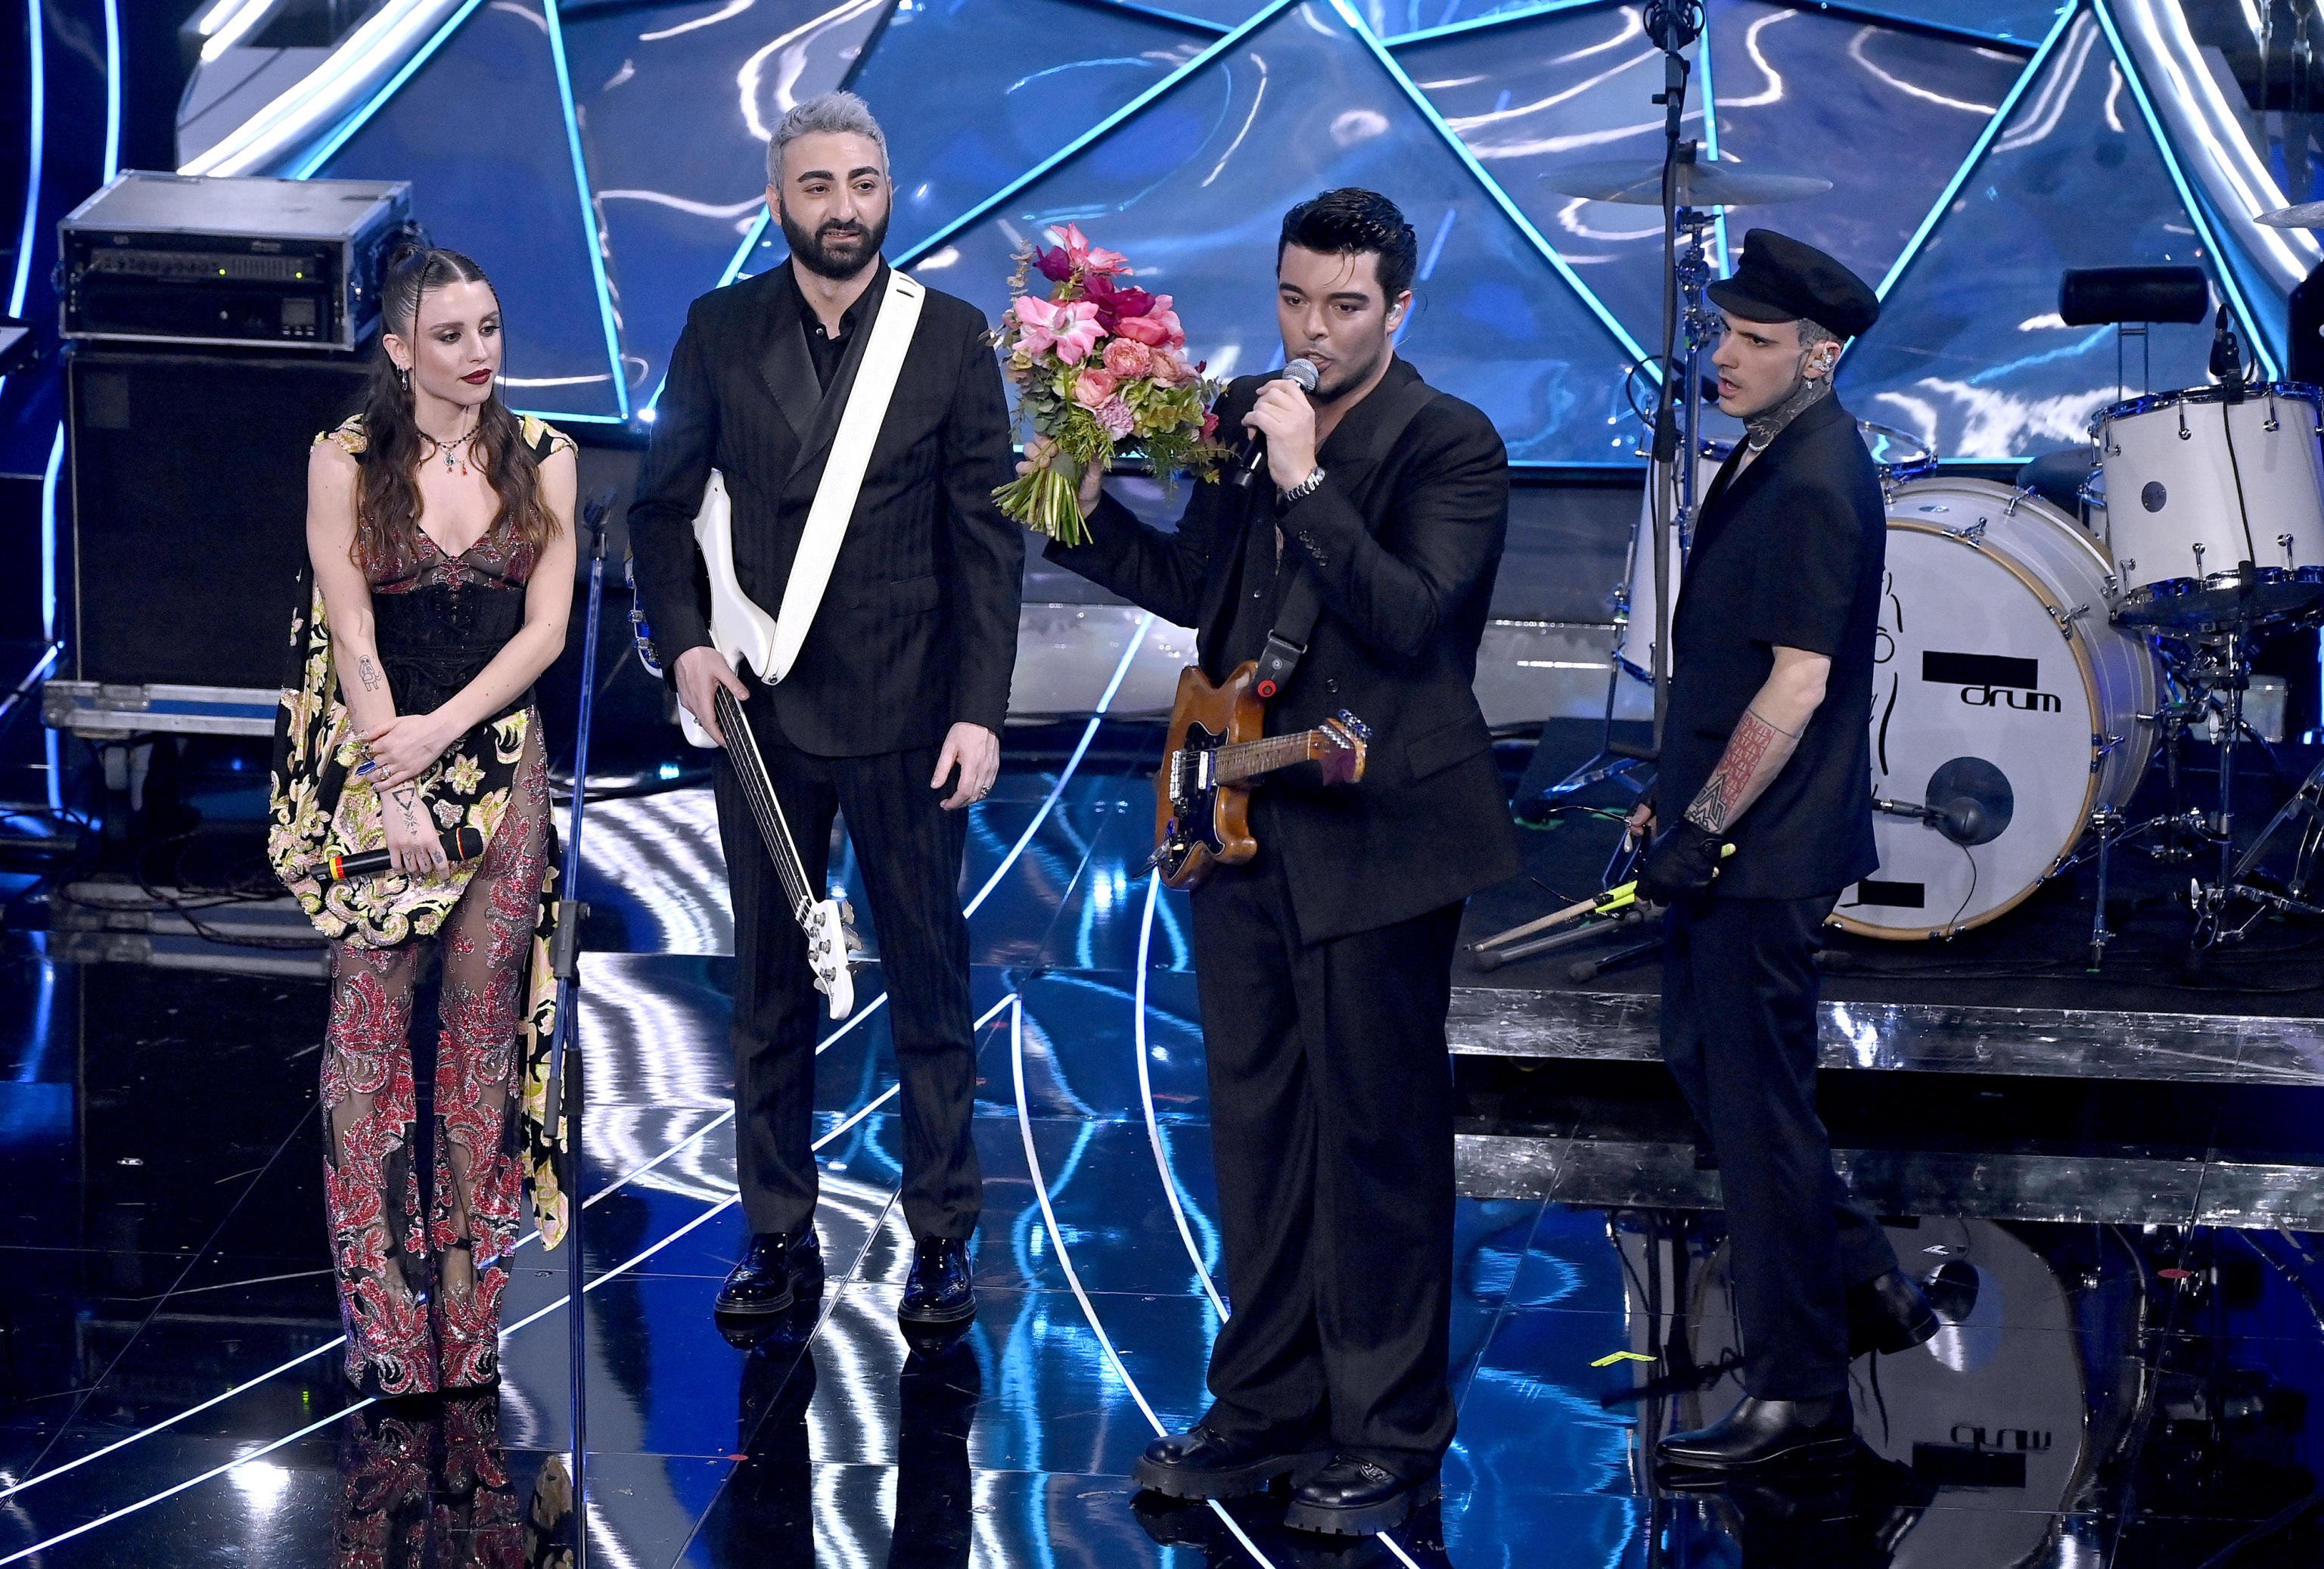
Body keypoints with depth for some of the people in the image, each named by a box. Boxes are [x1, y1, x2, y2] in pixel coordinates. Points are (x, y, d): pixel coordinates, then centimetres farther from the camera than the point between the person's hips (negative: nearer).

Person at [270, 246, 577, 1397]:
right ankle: (382, 1312, 2)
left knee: (484, 1016, 4)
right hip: (375, 759, -2)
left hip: (500, 762, 2)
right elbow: (351, 636, -6)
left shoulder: (541, 459, 4)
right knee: (370, 1013, -2)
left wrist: (441, 731, -12)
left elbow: (546, 627, -1)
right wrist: (394, 792, -13)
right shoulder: (346, 461, -2)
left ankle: (469, 1298, 10)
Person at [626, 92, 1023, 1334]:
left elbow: (986, 535, -3)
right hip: (761, 708, 2)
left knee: (928, 977, 5)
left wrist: (980, 709, -9)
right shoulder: (720, 332, 3)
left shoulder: (951, 337, -1)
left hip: (905, 715, -2)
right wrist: (682, 640, -6)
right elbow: (663, 502, 9)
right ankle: (779, 1236, 18)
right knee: (768, 980, 9)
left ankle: (940, 1239, 14)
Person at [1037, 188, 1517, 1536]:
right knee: (1258, 1125, 14)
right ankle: (1271, 1405, 26)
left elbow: (1411, 618, -23)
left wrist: (1307, 480, -27)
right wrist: (1090, 510, 5)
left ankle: (1389, 1436, 10)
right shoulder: (1244, 415, 10)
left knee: (1379, 1135, 0)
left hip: (1375, 835, -7)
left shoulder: (1453, 446, -10)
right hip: (1247, 820, 7)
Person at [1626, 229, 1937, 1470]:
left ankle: (1801, 1393, 7)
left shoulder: (1815, 486, -20)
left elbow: (1796, 687, -23)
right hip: (1729, 830, 10)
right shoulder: (1768, 459, 12)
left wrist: (1702, 830, -20)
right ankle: (1862, 1284, 31)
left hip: (1767, 851, -10)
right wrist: (1678, 799, 19)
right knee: (1704, 1055, 19)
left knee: (1757, 1095, -3)